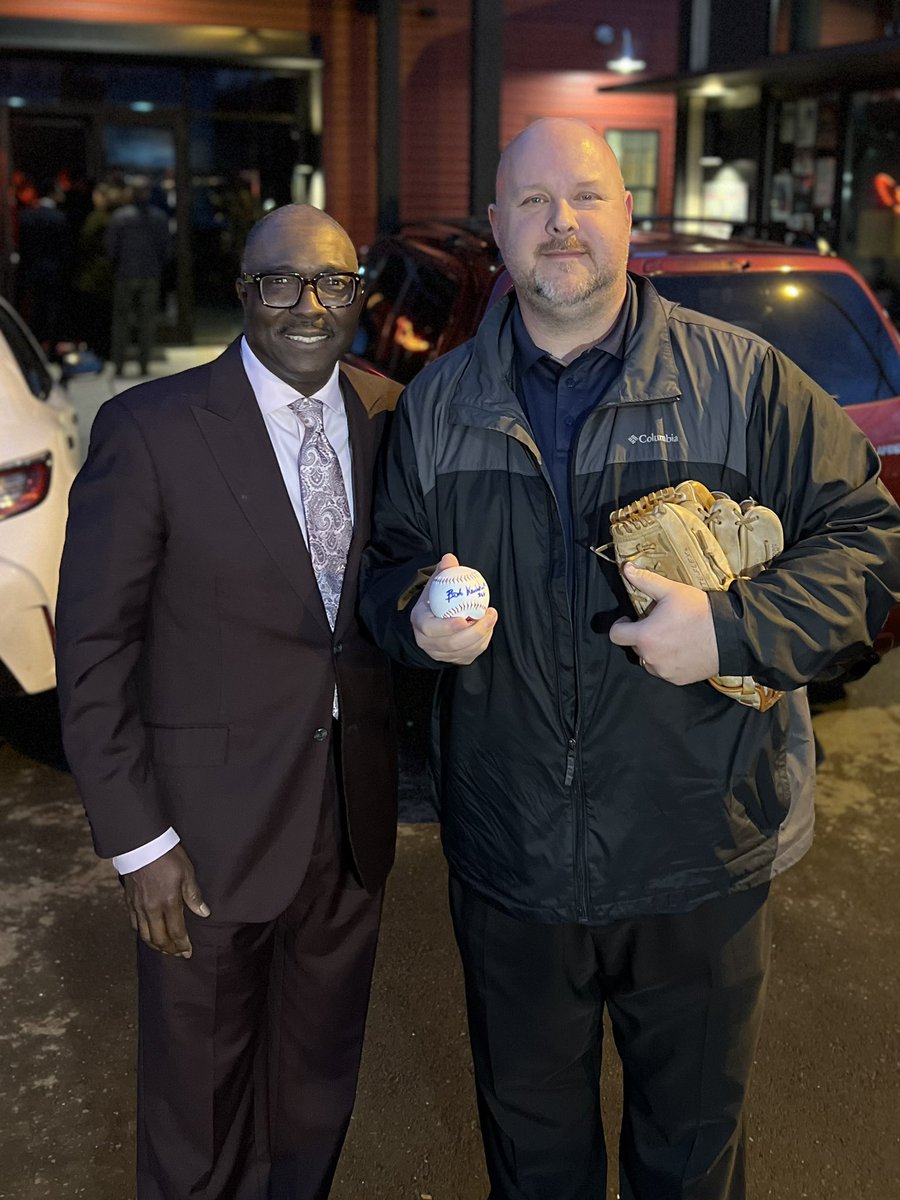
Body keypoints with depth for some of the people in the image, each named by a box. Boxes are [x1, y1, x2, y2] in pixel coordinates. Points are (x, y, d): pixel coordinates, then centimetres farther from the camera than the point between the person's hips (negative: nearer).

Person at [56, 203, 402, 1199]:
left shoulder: (390, 419, 1)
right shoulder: (149, 429, -12)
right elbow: (93, 652, -10)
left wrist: (412, 766, 1)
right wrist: (136, 839, -12)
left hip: (353, 819, 4)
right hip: (210, 828, -3)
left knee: (318, 1093, 22)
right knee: (198, 1100, 16)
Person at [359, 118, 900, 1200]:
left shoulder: (742, 379, -6)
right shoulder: (438, 402, 3)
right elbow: (387, 565, 12)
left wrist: (735, 628, -20)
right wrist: (418, 612, -11)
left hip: (698, 865, -2)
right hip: (508, 863, 2)